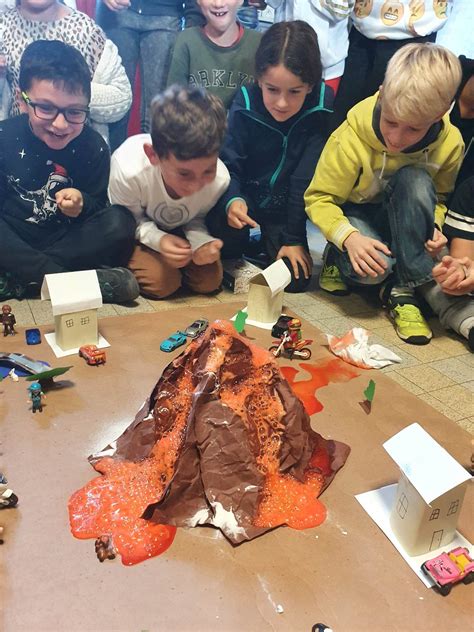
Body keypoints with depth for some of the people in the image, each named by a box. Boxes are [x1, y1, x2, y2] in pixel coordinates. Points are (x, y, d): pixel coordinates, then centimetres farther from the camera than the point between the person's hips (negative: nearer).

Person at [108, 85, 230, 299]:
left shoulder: (219, 179, -31)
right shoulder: (128, 170, -40)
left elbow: (196, 218, -10)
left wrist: (201, 241, -33)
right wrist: (158, 239, -41)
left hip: (177, 229, 3)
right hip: (136, 231, -3)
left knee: (210, 280, -10)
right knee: (162, 282, -21)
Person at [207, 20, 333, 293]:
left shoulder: (321, 106, -18)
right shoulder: (245, 102, -17)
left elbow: (306, 179, -17)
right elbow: (228, 166, -14)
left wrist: (294, 238, -16)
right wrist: (233, 200, -36)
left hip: (285, 207, 1)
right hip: (247, 196, 0)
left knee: (296, 279, -12)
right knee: (225, 230, -33)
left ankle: (267, 245, 20)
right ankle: (232, 261, 4)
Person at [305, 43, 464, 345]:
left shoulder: (450, 144, -16)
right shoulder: (350, 139, -25)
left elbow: (440, 196, 2)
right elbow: (318, 198, -19)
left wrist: (433, 226, -20)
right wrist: (349, 237, -35)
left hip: (403, 219, 4)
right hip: (355, 215, -3)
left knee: (416, 181, -31)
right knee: (373, 268, -35)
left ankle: (404, 290, -21)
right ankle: (337, 258, 4)